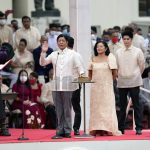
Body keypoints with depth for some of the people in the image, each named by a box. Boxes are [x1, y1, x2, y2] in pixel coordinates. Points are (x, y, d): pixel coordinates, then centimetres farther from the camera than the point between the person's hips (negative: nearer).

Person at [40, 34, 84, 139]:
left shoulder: (72, 54, 5)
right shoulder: (54, 54, 13)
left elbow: (79, 66, 2)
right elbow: (43, 63, 10)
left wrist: (82, 76, -13)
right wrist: (43, 52, -4)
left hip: (67, 84, -3)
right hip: (56, 85, 3)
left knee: (67, 108, -3)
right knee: (59, 109, 4)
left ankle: (67, 131, 0)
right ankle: (60, 131, 7)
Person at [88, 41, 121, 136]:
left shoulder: (110, 58, 0)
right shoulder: (93, 59, 9)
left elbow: (114, 73, 2)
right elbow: (90, 73, 17)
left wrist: (110, 81, 10)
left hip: (107, 86, -3)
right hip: (95, 87, 3)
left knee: (107, 106, -4)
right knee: (96, 107, 0)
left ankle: (107, 129, -4)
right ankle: (97, 130, -1)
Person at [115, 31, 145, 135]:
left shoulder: (138, 51, -1)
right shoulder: (118, 52, 6)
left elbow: (142, 66, 5)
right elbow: (116, 66, 13)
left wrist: (137, 75, 9)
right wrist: (119, 75, 8)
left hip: (134, 82, -3)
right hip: (122, 82, 3)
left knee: (136, 105, -2)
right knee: (122, 106, 8)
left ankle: (139, 128, 0)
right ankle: (121, 127, 13)